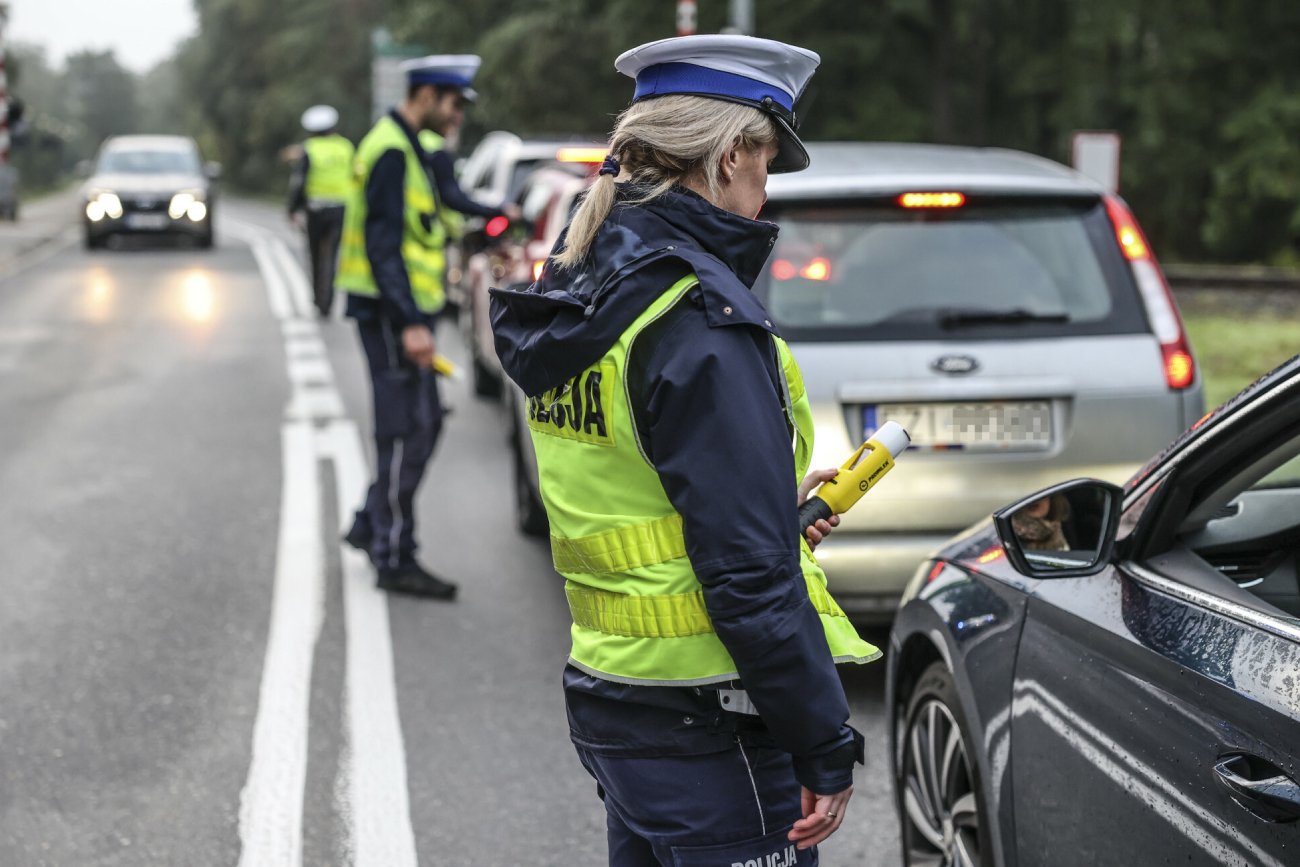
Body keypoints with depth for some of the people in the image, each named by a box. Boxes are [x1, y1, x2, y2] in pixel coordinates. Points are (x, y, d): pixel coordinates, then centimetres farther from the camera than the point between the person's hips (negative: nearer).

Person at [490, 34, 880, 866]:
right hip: (708, 733, -9)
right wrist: (827, 749, -15)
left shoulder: (579, 297, 9)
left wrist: (771, 495, 19)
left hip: (608, 695, 9)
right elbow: (748, 576, -21)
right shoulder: (703, 320, -19)